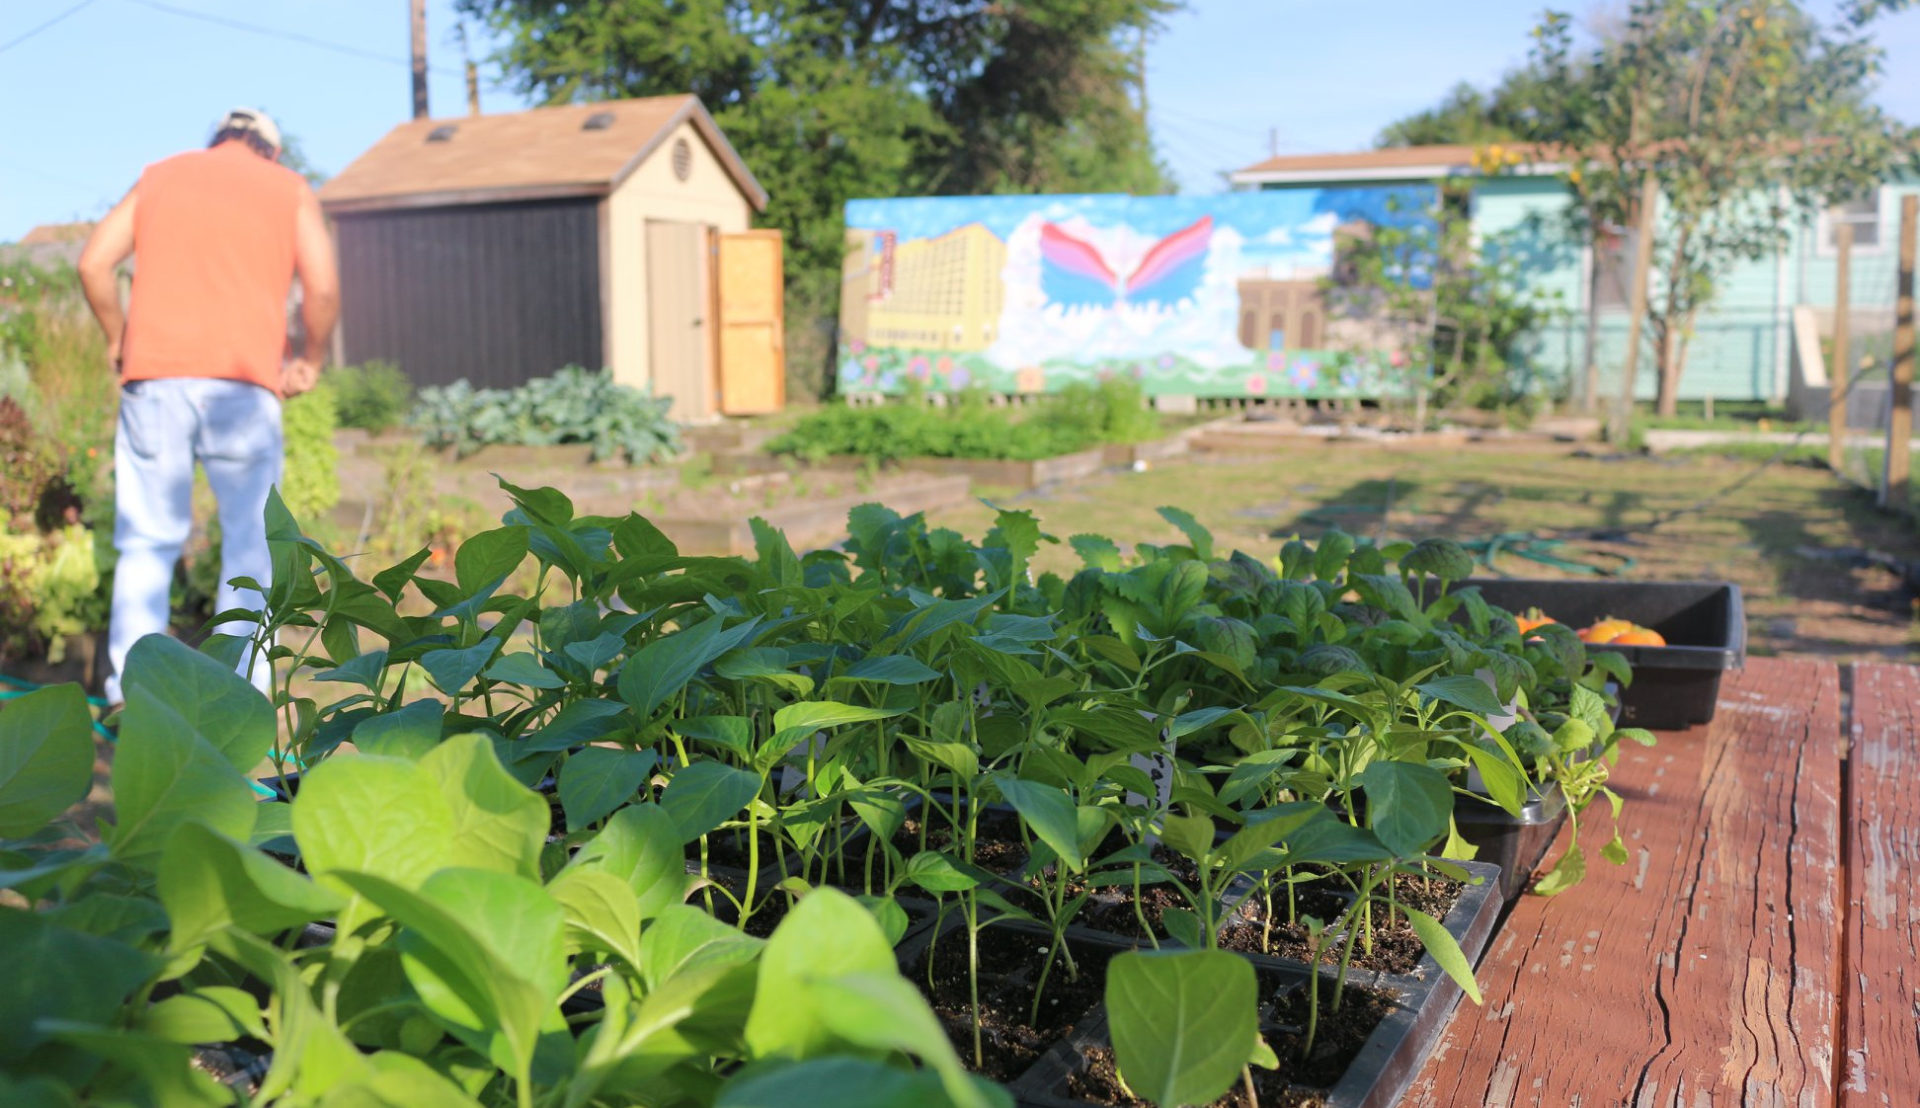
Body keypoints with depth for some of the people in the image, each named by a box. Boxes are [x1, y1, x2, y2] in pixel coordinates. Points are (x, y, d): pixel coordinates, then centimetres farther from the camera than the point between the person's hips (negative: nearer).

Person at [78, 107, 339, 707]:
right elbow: (323, 289, -3)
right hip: (243, 384, -2)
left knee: (147, 541, 8)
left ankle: (133, 691, 5)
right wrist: (311, 359, 11)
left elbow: (93, 262, 7)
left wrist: (119, 341, 17)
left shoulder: (159, 176, 18)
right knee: (251, 541, 5)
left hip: (154, 377, 2)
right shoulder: (291, 190, 12)